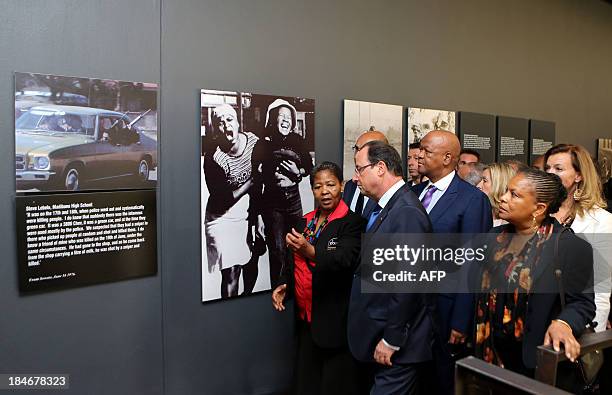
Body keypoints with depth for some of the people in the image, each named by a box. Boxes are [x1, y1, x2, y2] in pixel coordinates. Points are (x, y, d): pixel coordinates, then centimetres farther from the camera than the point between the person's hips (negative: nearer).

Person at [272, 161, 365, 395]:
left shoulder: (352, 222, -10)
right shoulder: (305, 222, 10)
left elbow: (344, 261, -25)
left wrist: (310, 251, -40)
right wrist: (283, 286, 3)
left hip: (335, 320, -6)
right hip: (306, 318, 6)